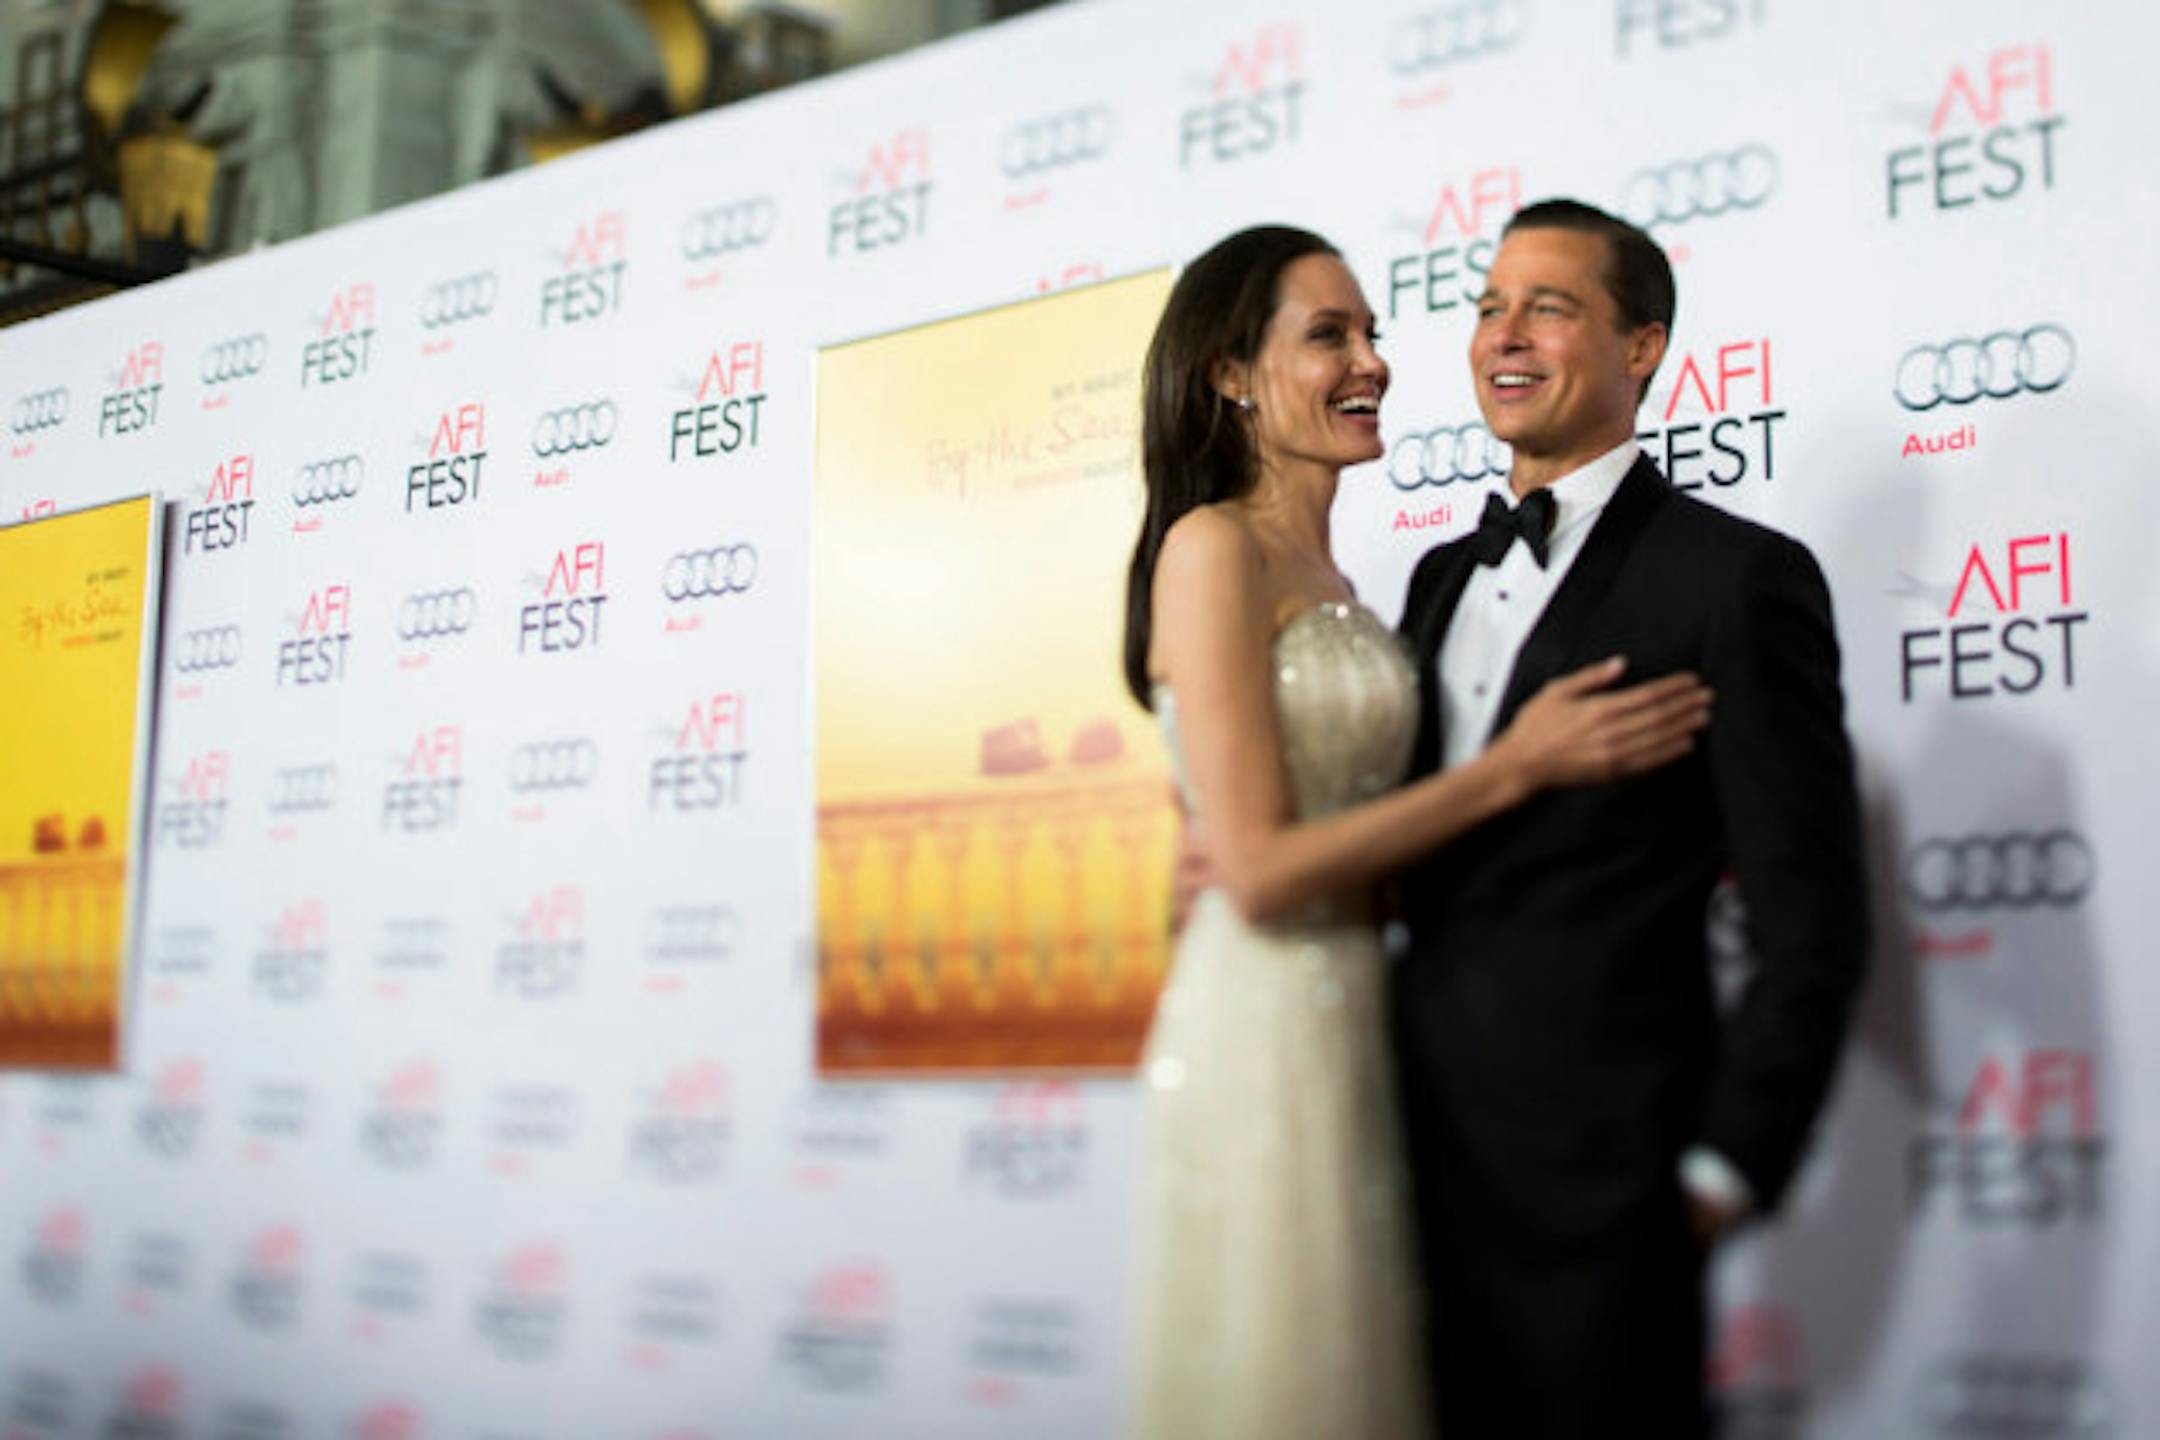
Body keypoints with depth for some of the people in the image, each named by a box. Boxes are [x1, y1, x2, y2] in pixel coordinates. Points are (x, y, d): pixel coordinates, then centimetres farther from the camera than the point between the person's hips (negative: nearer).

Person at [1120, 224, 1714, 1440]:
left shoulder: (1324, 574, 14)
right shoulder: (1213, 549, -12)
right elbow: (1259, 870, -17)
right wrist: (1517, 767, -14)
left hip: (1352, 1028, 8)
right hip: (1269, 1032, -8)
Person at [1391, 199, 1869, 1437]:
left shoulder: (1740, 577, -9)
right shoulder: (1445, 577, 14)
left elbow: (1811, 924, -11)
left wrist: (1724, 1172, -12)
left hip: (1592, 1188, -7)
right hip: (1427, 1163, 7)